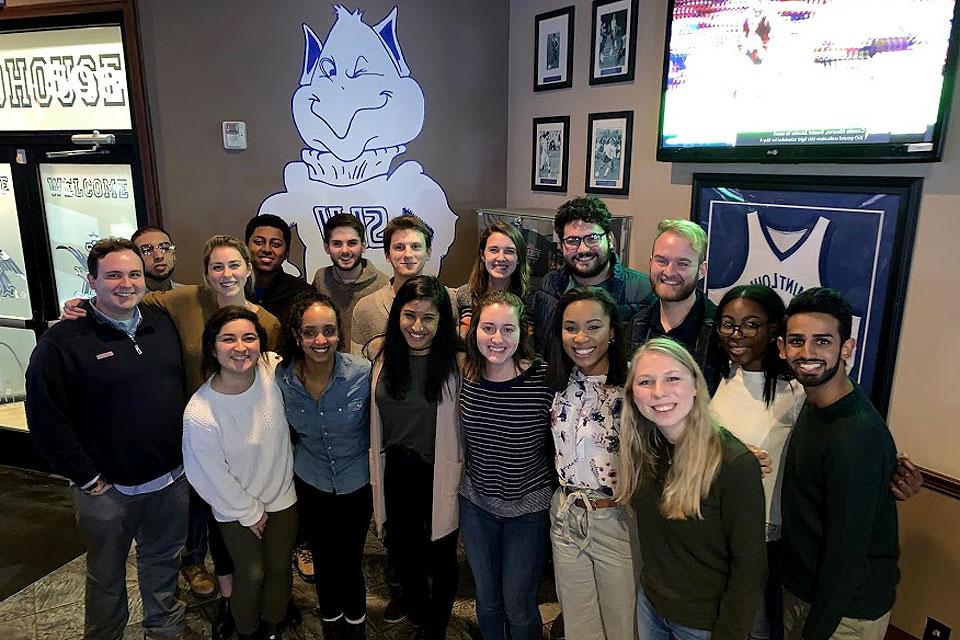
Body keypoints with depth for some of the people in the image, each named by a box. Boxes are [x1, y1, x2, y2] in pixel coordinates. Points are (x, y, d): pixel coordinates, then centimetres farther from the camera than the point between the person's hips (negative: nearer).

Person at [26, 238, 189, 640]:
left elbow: (187, 386, 10)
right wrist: (87, 479, -12)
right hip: (107, 488, -4)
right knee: (106, 575, 18)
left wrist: (186, 454, 5)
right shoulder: (62, 342, -13)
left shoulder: (162, 325, 2)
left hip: (172, 478, 4)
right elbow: (45, 421, -14)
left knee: (163, 562, 23)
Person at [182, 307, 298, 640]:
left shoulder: (273, 370, -24)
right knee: (251, 575, 13)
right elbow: (214, 476, -17)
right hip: (236, 507, -3)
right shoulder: (199, 414, -30)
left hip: (282, 496, 3)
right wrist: (249, 512, -6)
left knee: (280, 566, 19)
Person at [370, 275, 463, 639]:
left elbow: (464, 429, -18)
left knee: (441, 559, 17)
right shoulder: (385, 359, -2)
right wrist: (377, 476, 10)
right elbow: (376, 428, 7)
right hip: (397, 476, 5)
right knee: (404, 555, 22)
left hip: (439, 477, -4)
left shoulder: (456, 364, -18)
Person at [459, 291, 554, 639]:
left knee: (518, 605, 11)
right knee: (486, 598, 22)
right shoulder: (464, 376, -9)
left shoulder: (543, 378, -20)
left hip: (529, 508, -3)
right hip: (476, 504, 4)